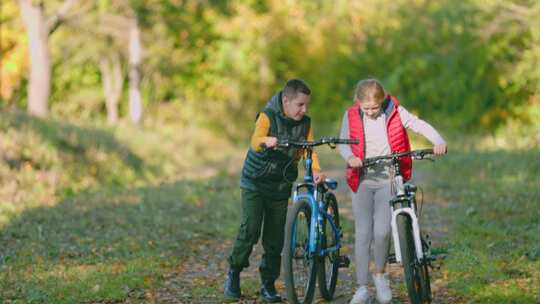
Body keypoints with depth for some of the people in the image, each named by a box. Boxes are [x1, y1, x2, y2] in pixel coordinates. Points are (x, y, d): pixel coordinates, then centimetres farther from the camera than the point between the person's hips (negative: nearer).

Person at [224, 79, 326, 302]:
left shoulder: (305, 123, -1)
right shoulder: (268, 116, -15)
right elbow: (255, 141, -31)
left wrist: (315, 170, -32)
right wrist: (266, 141, -55)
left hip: (281, 186, 4)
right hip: (255, 183, -4)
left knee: (275, 237, 4)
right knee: (250, 229, -13)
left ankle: (268, 284, 17)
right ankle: (234, 272, 8)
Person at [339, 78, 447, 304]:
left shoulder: (395, 112, -3)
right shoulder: (351, 116, -1)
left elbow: (419, 125, -6)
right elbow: (344, 144, 1)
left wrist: (438, 142, -23)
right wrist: (350, 157, -21)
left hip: (389, 180, -1)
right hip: (363, 180, 1)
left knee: (382, 232, -12)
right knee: (363, 234, -2)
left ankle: (380, 275, 16)